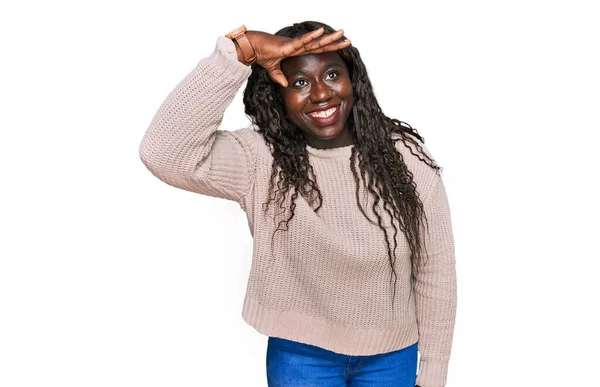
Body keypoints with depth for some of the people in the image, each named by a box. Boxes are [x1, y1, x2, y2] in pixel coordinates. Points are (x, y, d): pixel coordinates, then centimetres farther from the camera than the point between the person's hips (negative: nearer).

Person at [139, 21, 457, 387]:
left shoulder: (406, 157, -14)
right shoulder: (260, 159, -17)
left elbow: (436, 271, -7)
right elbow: (163, 153, -34)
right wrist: (238, 51, -37)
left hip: (393, 355, 1)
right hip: (301, 354, -1)